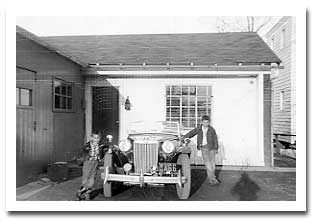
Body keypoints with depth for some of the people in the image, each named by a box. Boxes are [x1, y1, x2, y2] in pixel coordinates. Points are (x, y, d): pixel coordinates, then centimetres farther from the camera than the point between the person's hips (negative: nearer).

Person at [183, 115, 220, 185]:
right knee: (207, 163, -6)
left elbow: (215, 139, 4)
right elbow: (191, 133, 12)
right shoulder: (198, 129, 1)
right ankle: (212, 178, -2)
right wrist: (183, 137, 10)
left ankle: (211, 177, 20)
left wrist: (216, 148, 4)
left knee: (212, 162, 4)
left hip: (211, 147, 0)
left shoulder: (211, 129, -1)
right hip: (203, 147, 0)